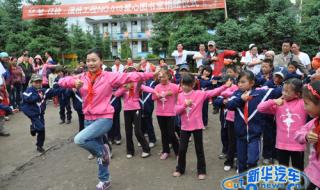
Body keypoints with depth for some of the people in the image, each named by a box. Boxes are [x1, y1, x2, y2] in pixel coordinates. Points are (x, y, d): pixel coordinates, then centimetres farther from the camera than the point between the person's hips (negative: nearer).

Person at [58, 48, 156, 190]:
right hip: (88, 119, 5)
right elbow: (62, 81, -6)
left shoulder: (109, 76, -9)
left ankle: (102, 150, 4)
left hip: (104, 118, -5)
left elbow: (130, 76, -14)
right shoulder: (82, 78, 1)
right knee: (99, 153, 17)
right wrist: (74, 82, -27)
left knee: (79, 139, -25)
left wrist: (151, 75, -20)